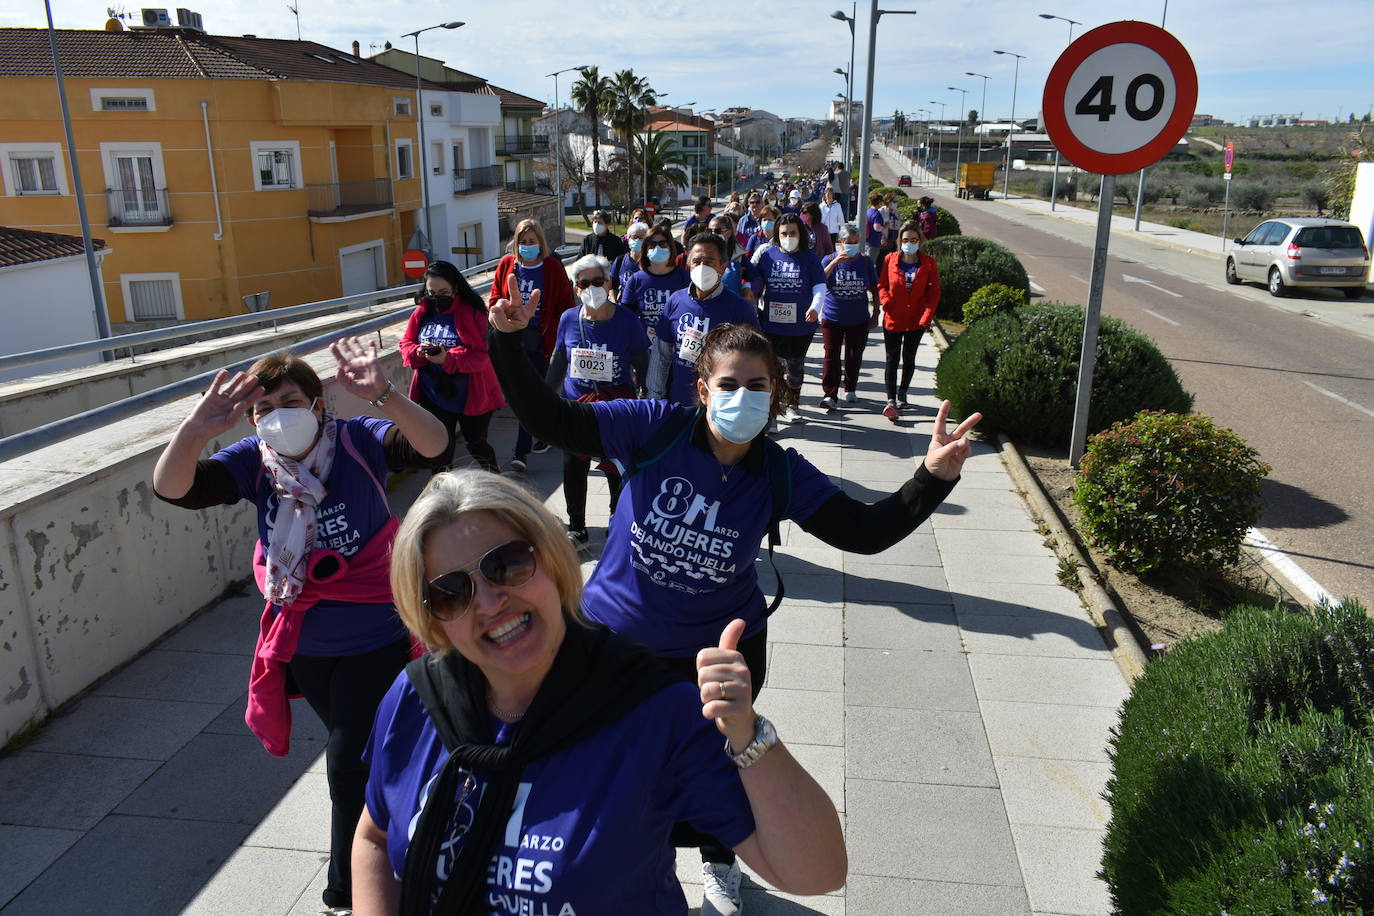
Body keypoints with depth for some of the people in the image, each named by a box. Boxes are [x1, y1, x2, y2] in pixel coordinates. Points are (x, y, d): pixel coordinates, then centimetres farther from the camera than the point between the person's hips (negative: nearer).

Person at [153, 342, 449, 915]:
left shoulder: (358, 441, -18)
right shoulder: (254, 461, -9)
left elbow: (434, 448, -34)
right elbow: (170, 488, -21)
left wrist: (383, 396, -51)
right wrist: (197, 428, -40)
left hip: (373, 638, -4)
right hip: (302, 645, 4)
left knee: (349, 764, 4)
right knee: (350, 747, 25)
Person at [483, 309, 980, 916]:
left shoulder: (781, 473, -14)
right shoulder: (655, 428, -19)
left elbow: (867, 531, -13)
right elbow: (551, 420, -19)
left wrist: (934, 477, -26)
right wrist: (506, 344, -31)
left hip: (722, 649, 1)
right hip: (616, 637, -1)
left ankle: (719, 861, 55)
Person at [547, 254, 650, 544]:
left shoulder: (627, 320, -9)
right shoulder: (568, 319, -1)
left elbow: (642, 365, -2)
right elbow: (558, 362, 12)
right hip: (575, 405, 3)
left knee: (618, 472, 7)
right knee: (573, 471, 12)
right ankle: (576, 528, 32)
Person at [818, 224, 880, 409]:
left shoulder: (865, 262, 2)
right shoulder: (830, 260, -3)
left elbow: (874, 290, 9)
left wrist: (875, 314, 7)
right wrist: (835, 262, -26)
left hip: (858, 319, 2)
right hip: (832, 318, -2)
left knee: (854, 356, 12)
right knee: (832, 356, -7)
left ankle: (850, 389, 30)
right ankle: (830, 394, -7)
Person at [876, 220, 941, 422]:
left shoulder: (928, 263, -1)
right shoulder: (890, 260, -1)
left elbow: (934, 291, -2)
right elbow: (882, 285, 4)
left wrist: (928, 314, -16)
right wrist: (886, 301, -15)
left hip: (916, 321, 1)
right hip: (893, 319, -1)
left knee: (909, 358, 14)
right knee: (892, 359, -4)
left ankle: (902, 393, 32)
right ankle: (891, 400, -5)